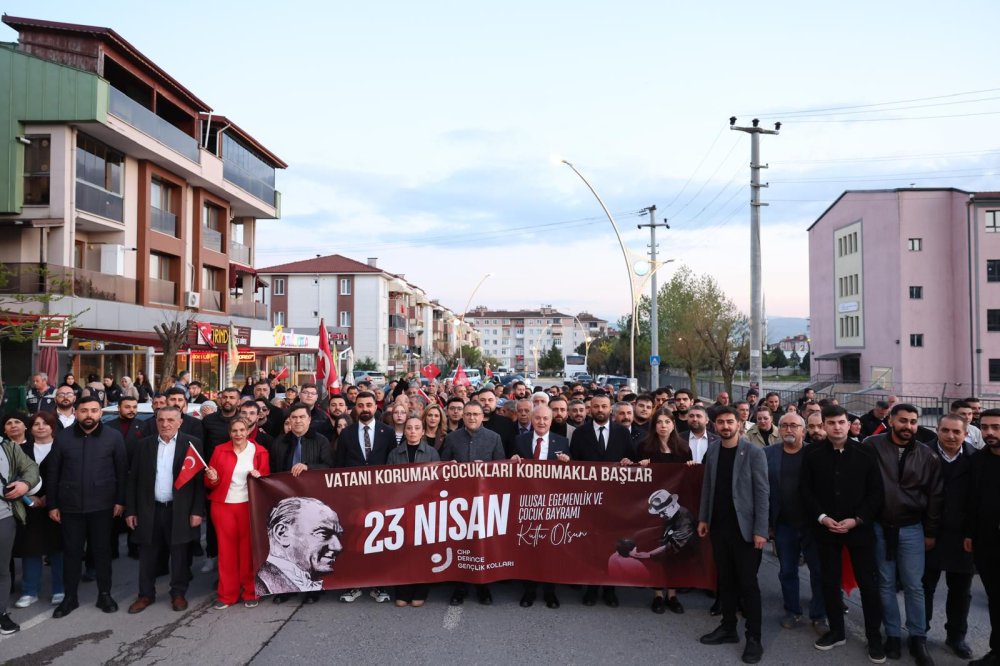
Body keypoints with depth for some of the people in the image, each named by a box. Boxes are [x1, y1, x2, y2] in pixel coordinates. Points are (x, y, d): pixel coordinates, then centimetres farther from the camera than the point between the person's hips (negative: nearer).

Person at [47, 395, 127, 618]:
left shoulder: (114, 436, -2)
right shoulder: (62, 437, 1)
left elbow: (122, 471, 0)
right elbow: (54, 473, 4)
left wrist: (121, 500, -4)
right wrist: (52, 504, 2)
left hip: (102, 505, -1)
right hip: (70, 506, 1)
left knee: (102, 550, 8)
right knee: (72, 552, 9)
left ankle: (105, 594, 21)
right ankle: (70, 597, 23)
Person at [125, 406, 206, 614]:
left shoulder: (192, 444, -4)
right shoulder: (143, 445, 5)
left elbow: (200, 479, -6)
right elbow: (133, 479, 7)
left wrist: (197, 511, -10)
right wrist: (130, 510, 3)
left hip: (180, 511, -2)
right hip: (150, 510, 3)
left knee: (180, 555, 7)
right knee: (148, 555, 11)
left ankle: (178, 593, 22)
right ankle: (146, 594, 26)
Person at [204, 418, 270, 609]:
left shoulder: (259, 452, 3)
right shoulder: (220, 450, 5)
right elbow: (209, 482, 7)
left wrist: (259, 476, -13)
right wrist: (213, 479, -15)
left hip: (248, 506, -1)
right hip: (223, 505, 1)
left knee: (249, 549, 1)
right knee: (226, 549, 4)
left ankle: (250, 593, 12)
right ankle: (227, 594, 14)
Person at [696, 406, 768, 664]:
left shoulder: (754, 453, -10)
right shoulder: (712, 451, 5)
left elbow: (761, 492, -11)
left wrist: (760, 530, -15)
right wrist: (703, 518, 8)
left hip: (744, 528, -5)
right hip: (719, 526, 5)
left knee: (748, 583, 2)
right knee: (726, 580, 14)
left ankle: (754, 638, 12)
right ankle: (728, 628, 26)